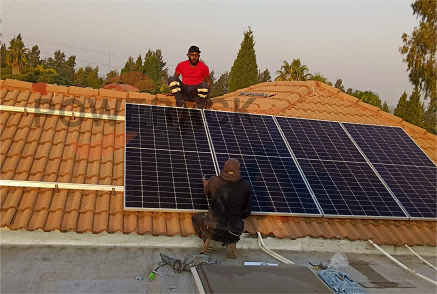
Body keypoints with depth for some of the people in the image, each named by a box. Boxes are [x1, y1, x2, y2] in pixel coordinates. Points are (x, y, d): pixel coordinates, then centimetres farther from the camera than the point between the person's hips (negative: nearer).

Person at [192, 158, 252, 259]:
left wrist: (206, 185, 43)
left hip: (214, 228, -1)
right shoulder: (246, 186, -4)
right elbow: (247, 213, 4)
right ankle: (230, 243, 10)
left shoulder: (214, 181, -5)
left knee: (197, 217, 30)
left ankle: (208, 238, 6)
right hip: (234, 232, 1)